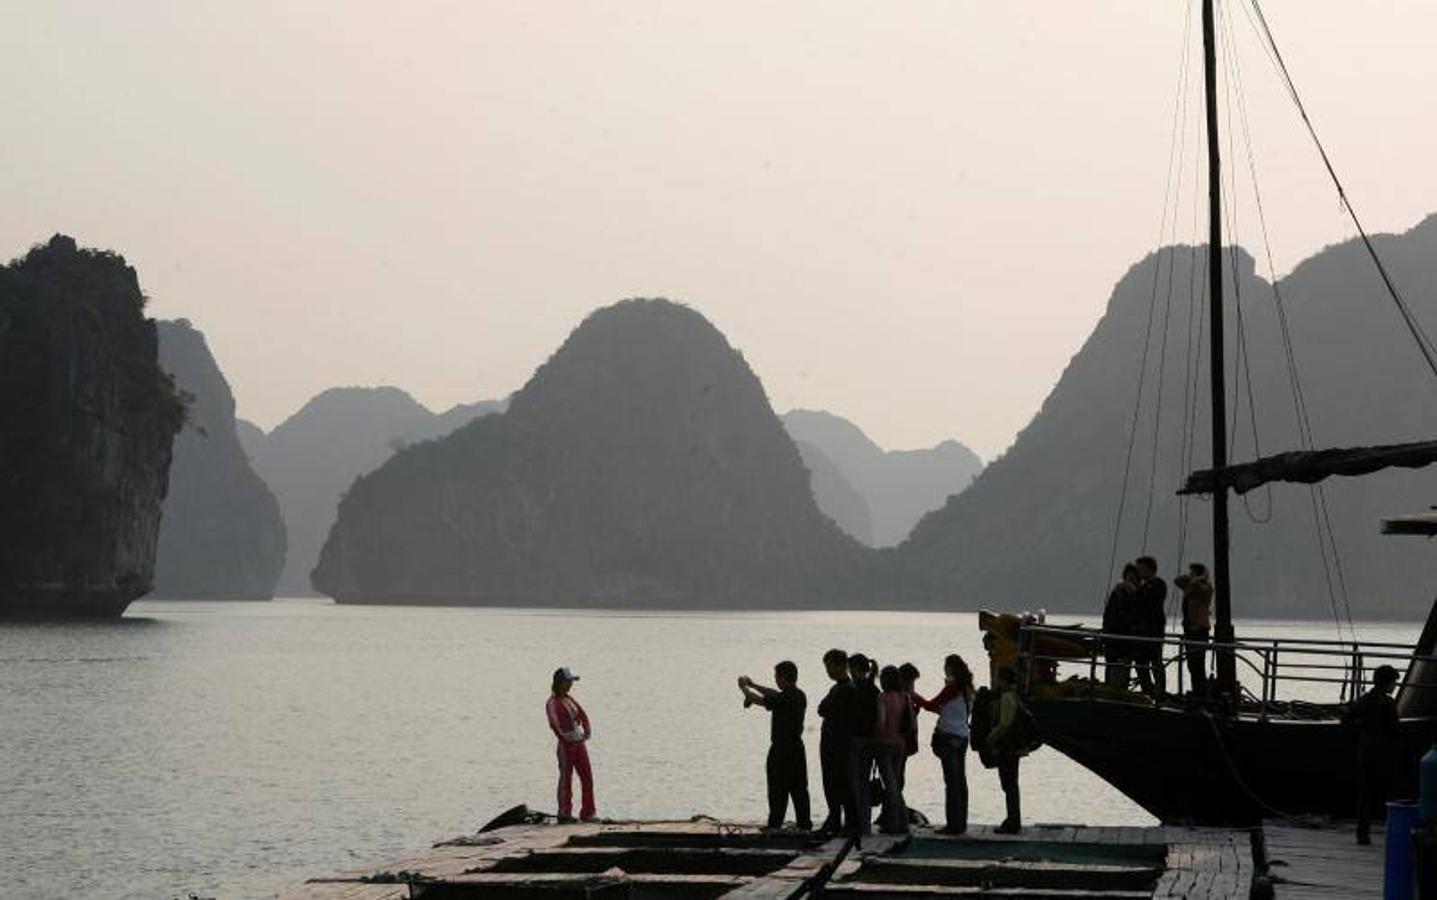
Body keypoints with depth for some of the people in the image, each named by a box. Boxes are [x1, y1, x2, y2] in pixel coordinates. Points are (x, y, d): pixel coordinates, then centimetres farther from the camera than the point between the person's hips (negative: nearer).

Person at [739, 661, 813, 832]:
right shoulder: (800, 696, 7)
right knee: (799, 789, 9)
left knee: (778, 791, 0)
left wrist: (744, 687, 7)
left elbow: (757, 700, -12)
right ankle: (804, 825, 10)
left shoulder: (783, 699, -19)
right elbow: (776, 695, 21)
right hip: (797, 747, 7)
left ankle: (775, 825, 3)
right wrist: (753, 685, 27)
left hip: (781, 749, -7)